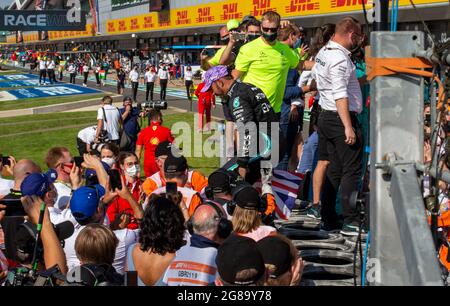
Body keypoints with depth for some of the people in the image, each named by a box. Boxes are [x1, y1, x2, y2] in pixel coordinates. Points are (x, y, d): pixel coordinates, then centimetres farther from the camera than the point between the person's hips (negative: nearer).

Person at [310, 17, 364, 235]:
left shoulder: (323, 52, 12)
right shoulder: (340, 58, -18)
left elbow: (315, 75, 31)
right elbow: (340, 95, -24)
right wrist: (348, 127, -26)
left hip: (326, 117, 10)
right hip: (342, 119, -10)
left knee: (334, 169, 14)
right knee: (352, 170, -6)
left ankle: (327, 217, 17)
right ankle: (350, 222, -7)